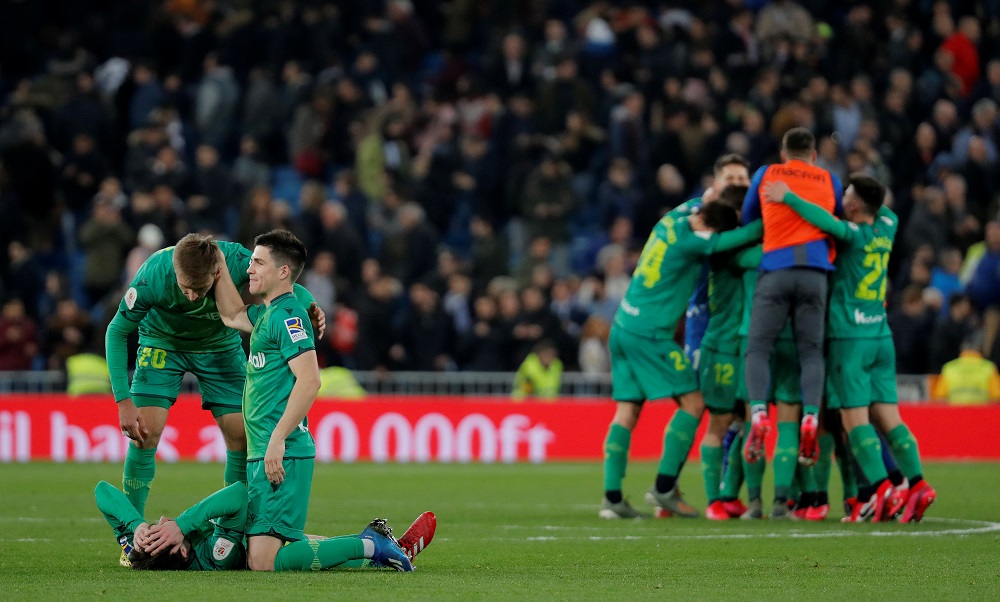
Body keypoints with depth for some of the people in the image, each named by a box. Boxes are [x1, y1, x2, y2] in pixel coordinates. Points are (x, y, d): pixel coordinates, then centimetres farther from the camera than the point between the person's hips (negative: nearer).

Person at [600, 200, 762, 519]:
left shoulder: (670, 221, 8)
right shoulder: (689, 239, -16)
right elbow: (739, 238, -12)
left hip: (623, 326, 9)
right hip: (650, 334, -9)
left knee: (627, 409, 6)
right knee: (692, 403, -2)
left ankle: (612, 496, -1)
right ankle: (664, 487, -3)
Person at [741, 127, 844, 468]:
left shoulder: (766, 175, 15)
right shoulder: (830, 182, 18)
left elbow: (747, 220, 25)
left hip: (775, 269, -1)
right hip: (815, 271, 1)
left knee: (758, 348, -2)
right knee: (811, 351, 1)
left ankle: (759, 414, -23)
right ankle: (810, 418, -18)